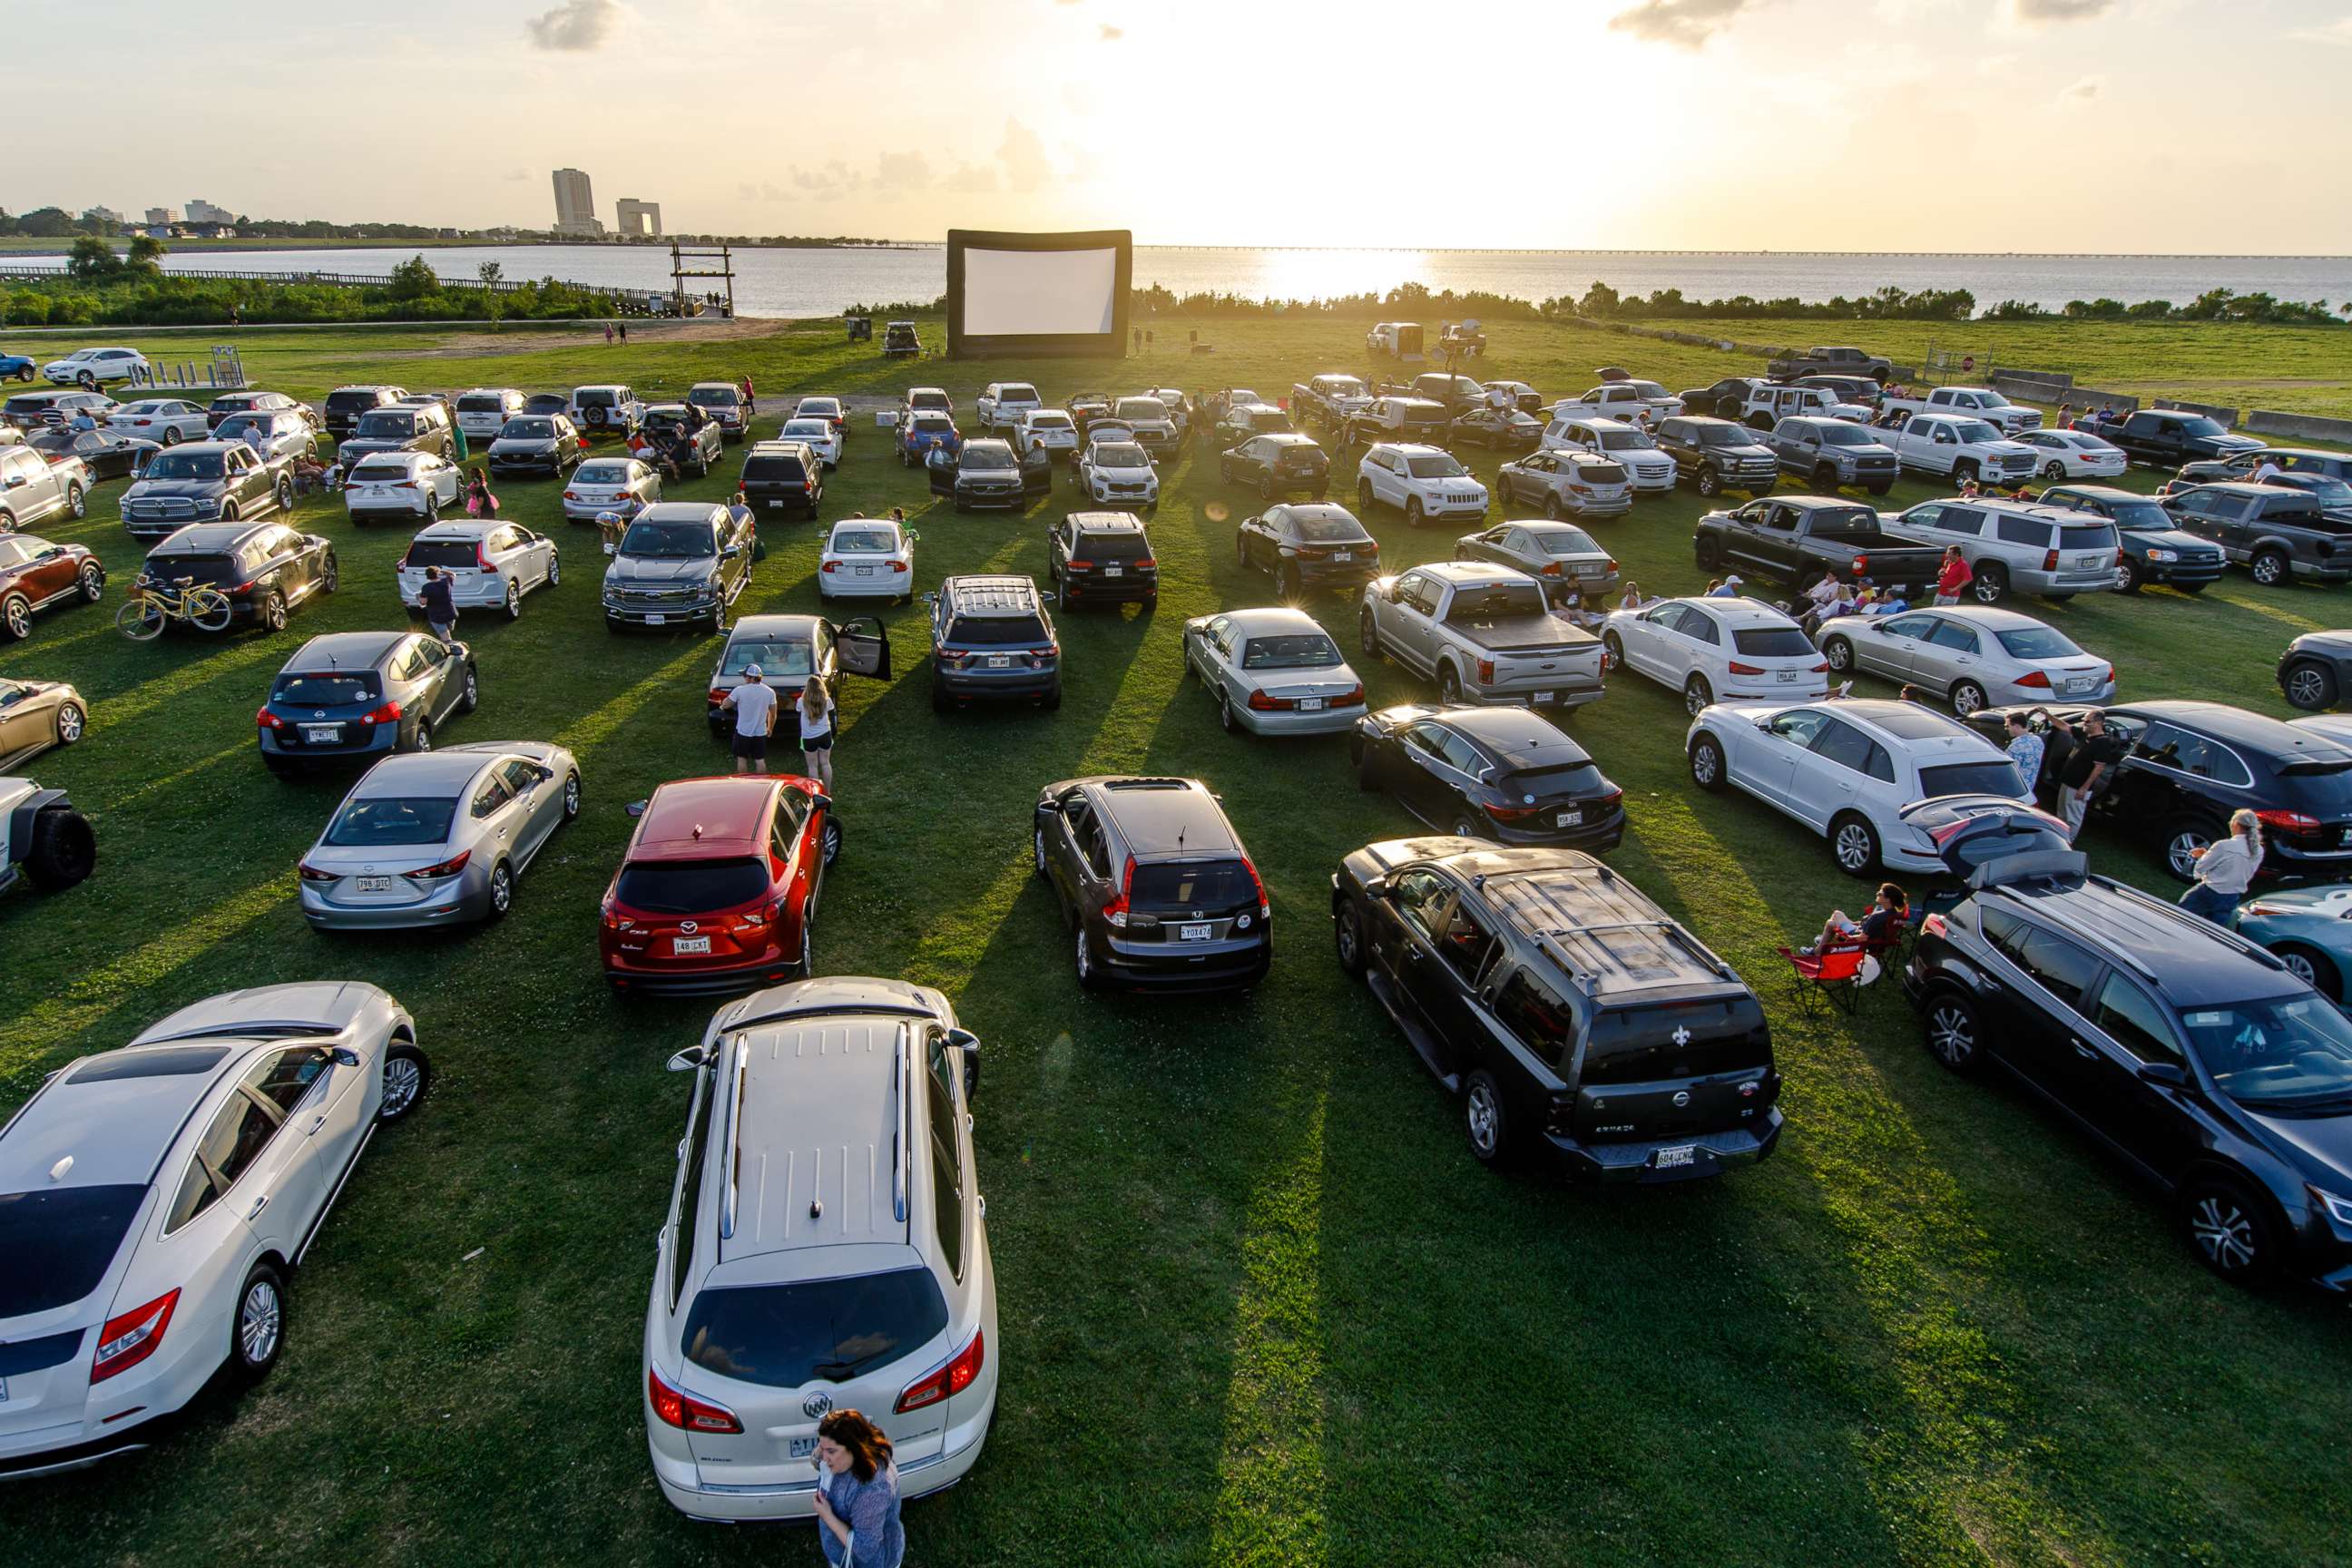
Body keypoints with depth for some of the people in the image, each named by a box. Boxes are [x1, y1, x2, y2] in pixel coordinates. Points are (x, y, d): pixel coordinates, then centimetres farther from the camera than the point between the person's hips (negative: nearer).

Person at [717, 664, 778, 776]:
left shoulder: (740, 690, -17)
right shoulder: (770, 692, -7)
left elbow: (724, 705, -7)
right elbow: (773, 714, 2)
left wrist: (721, 705, 17)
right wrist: (770, 729, 17)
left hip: (743, 732, -2)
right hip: (760, 732, 2)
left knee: (742, 759, 14)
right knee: (760, 760, 12)